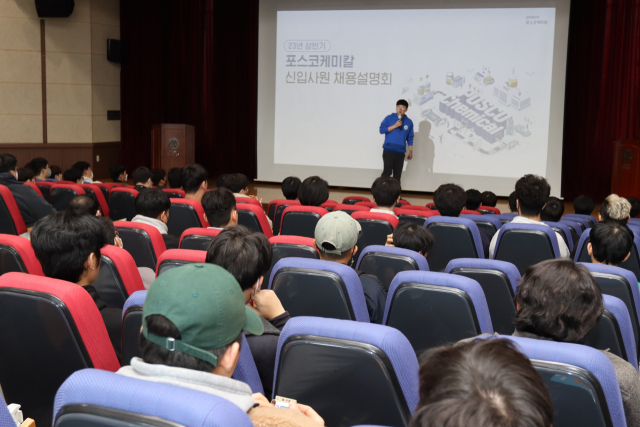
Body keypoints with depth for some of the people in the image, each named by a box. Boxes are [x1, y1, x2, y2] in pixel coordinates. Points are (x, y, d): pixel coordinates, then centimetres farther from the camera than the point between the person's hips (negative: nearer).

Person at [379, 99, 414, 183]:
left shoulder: (409, 122, 8)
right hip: (388, 151, -3)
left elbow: (410, 138, 12)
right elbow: (382, 129, -7)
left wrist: (411, 151, 9)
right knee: (387, 172, -9)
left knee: (397, 175, 4)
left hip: (400, 153, 3)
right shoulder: (389, 118, 1)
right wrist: (395, 126, -13)